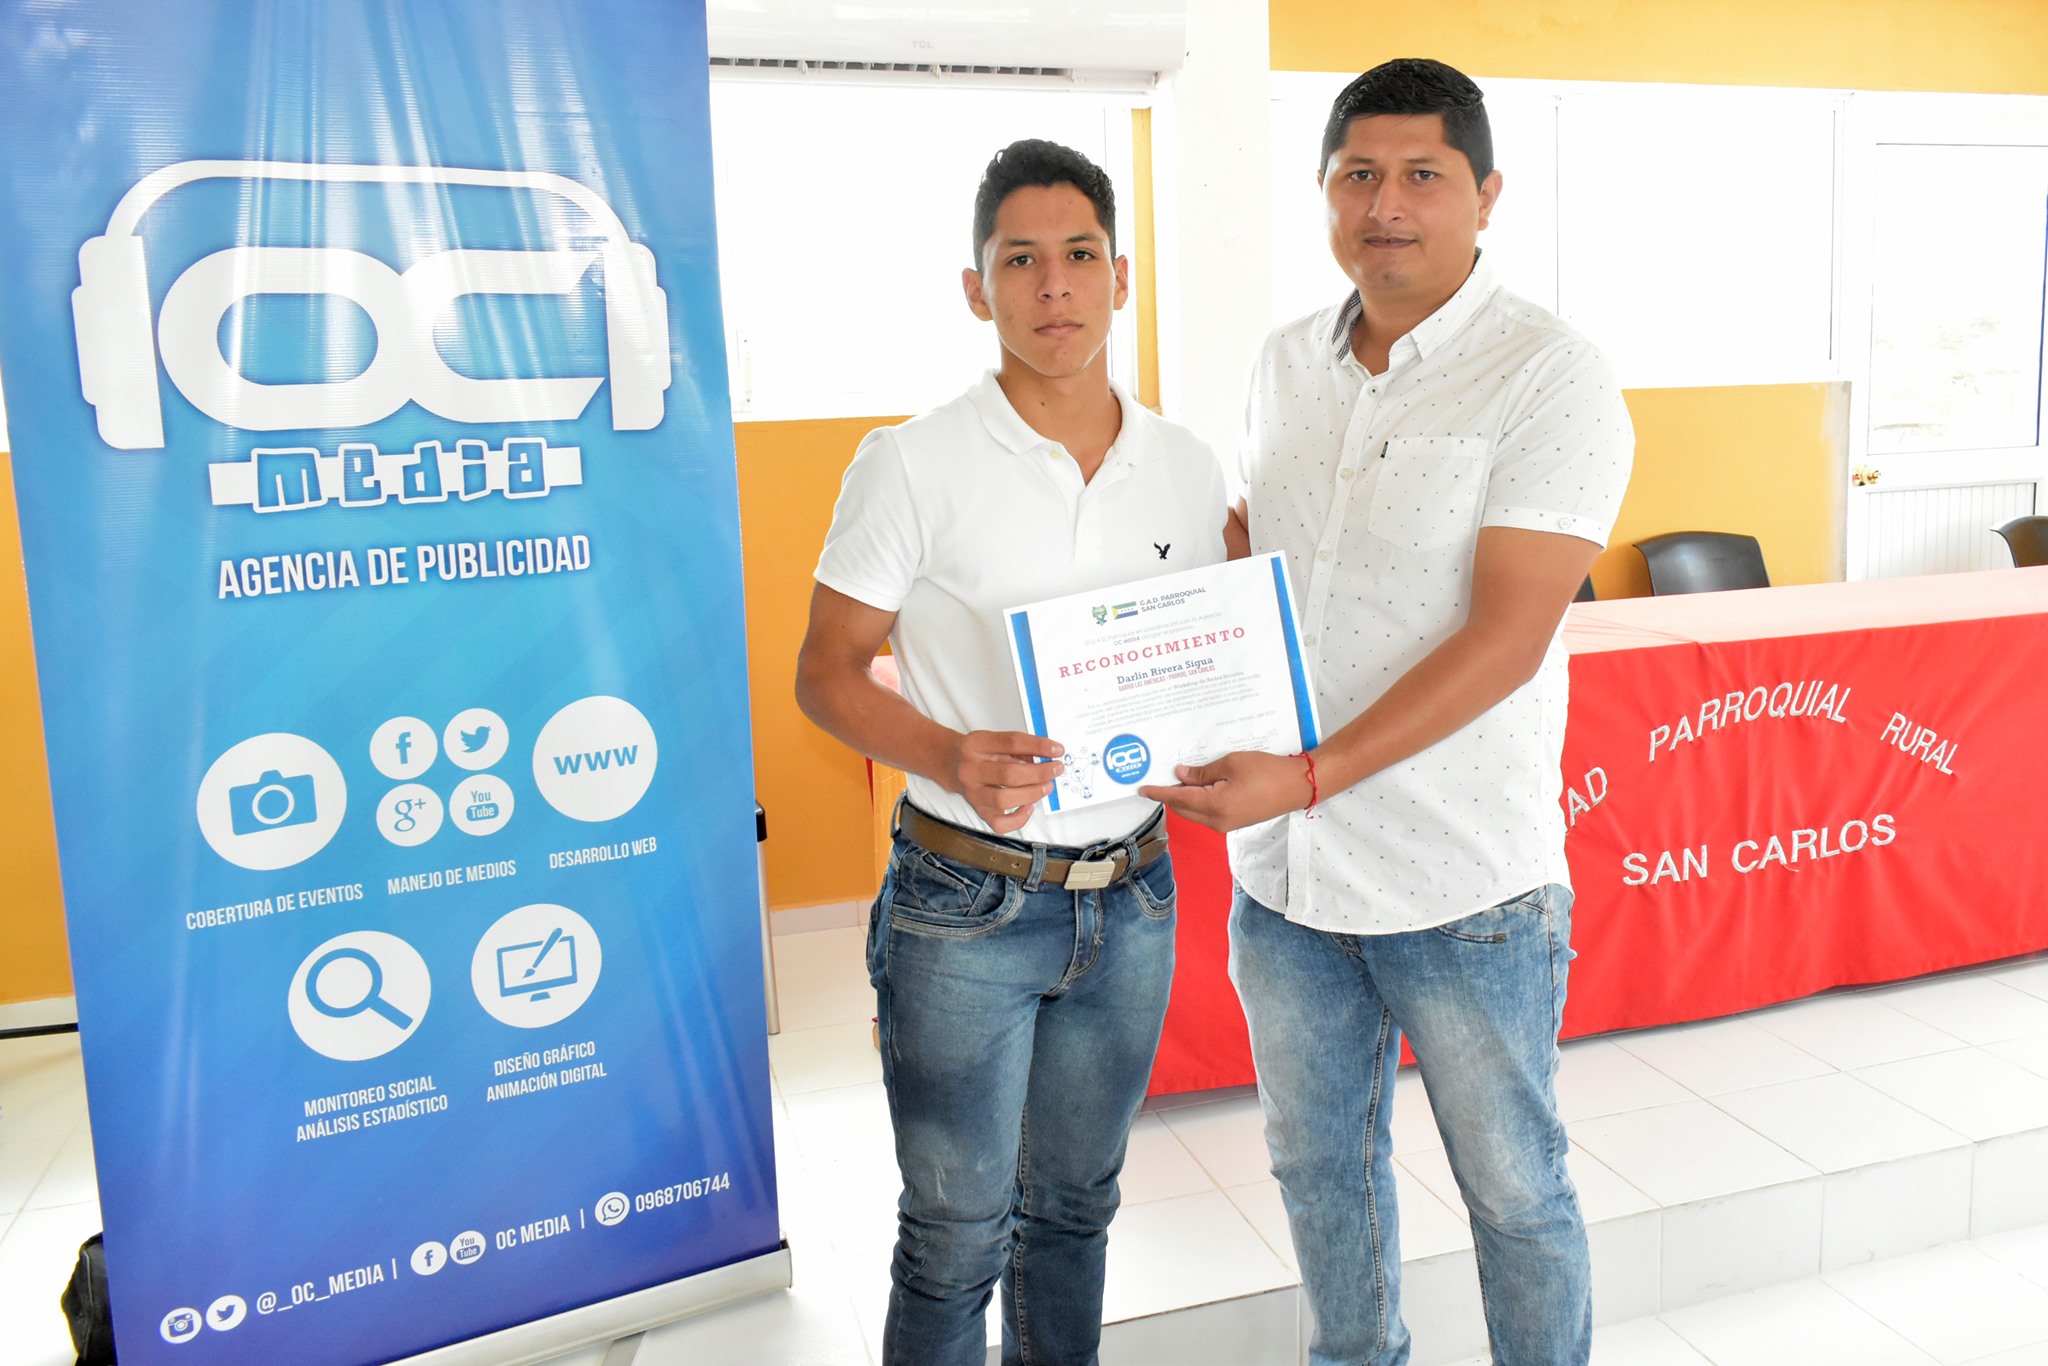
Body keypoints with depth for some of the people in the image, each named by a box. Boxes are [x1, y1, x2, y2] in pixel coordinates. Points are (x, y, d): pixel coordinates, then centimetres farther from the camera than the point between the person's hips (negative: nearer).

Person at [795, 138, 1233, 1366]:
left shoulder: (1190, 470, 3)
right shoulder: (915, 464, -9)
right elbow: (826, 674, -7)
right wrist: (950, 758, -25)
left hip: (1130, 892, 4)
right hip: (967, 904, -4)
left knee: (1076, 1205, 21)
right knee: (958, 1233, 9)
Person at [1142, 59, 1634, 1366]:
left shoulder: (1552, 376, -12)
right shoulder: (1286, 363, 7)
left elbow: (1506, 635, -20)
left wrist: (1310, 777, -26)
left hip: (1466, 888, -5)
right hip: (1282, 868, 6)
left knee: (1513, 1189, 13)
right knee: (1322, 1168, 21)